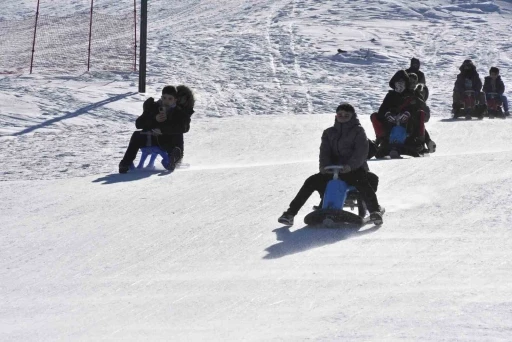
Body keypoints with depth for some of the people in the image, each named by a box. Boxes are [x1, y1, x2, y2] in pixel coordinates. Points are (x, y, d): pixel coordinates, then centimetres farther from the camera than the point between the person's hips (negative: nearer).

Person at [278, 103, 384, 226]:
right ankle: (290, 213, -11)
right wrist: (324, 166, -15)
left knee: (362, 182, -37)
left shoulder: (358, 131, 6)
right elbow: (324, 151, 7)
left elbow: (361, 151, -8)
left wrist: (350, 165, -26)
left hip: (353, 169, -4)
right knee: (311, 182, -14)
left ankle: (375, 211, -40)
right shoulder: (329, 133, 19)